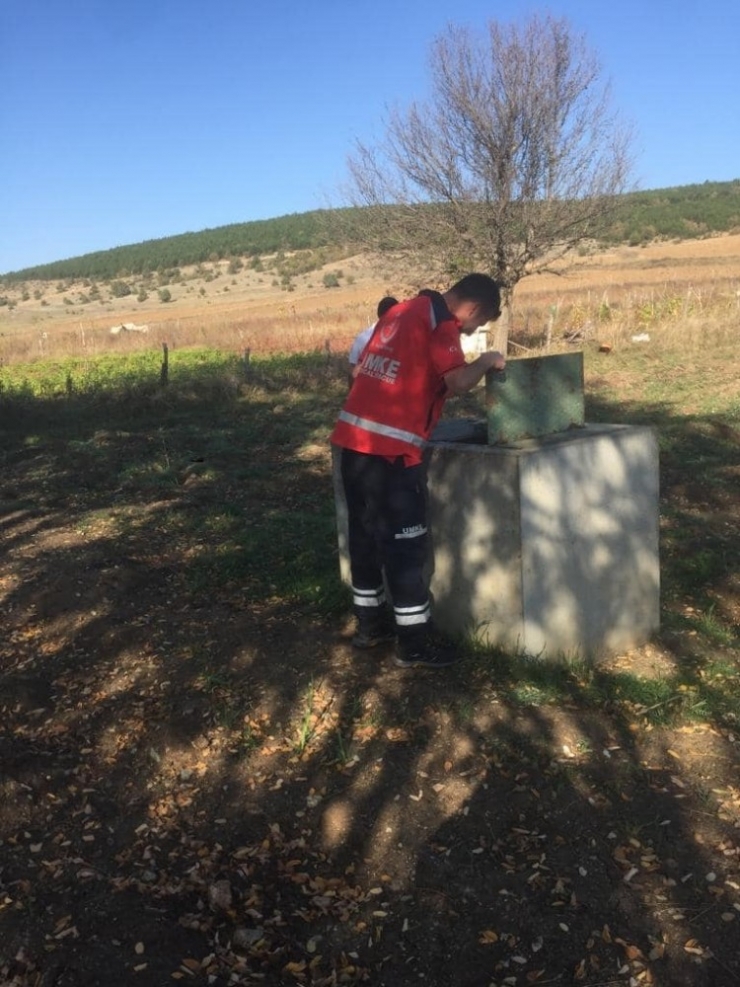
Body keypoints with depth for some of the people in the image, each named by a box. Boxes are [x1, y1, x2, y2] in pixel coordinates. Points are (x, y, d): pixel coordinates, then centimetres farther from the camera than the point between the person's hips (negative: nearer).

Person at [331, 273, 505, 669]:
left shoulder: (401, 311, 18)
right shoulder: (440, 322, -8)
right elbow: (457, 381, -21)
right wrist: (486, 361, -2)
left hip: (354, 436, 9)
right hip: (390, 447, -9)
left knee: (366, 533, 16)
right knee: (405, 543, 0)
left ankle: (370, 622, 29)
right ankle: (414, 642, 8)